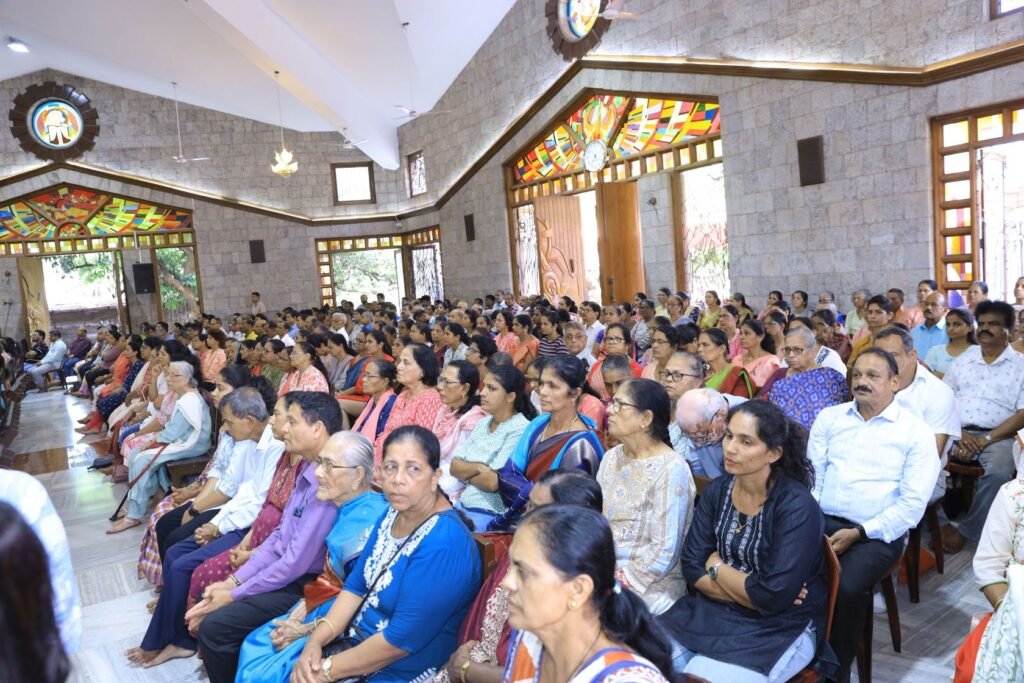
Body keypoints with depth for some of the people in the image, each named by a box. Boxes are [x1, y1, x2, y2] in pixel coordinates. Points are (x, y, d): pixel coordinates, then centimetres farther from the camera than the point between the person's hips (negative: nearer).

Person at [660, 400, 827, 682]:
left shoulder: (796, 506, -18)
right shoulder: (716, 490, 0)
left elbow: (773, 597, -24)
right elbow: (692, 567, -3)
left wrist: (717, 567, -9)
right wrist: (750, 594, -17)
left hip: (780, 627, -5)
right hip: (714, 610, 5)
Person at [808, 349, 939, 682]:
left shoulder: (916, 431, 1)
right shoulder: (829, 417, 11)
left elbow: (912, 503, -5)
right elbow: (810, 475, 8)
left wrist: (858, 533, -13)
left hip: (876, 534, -3)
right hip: (821, 521, 3)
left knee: (846, 589, -30)